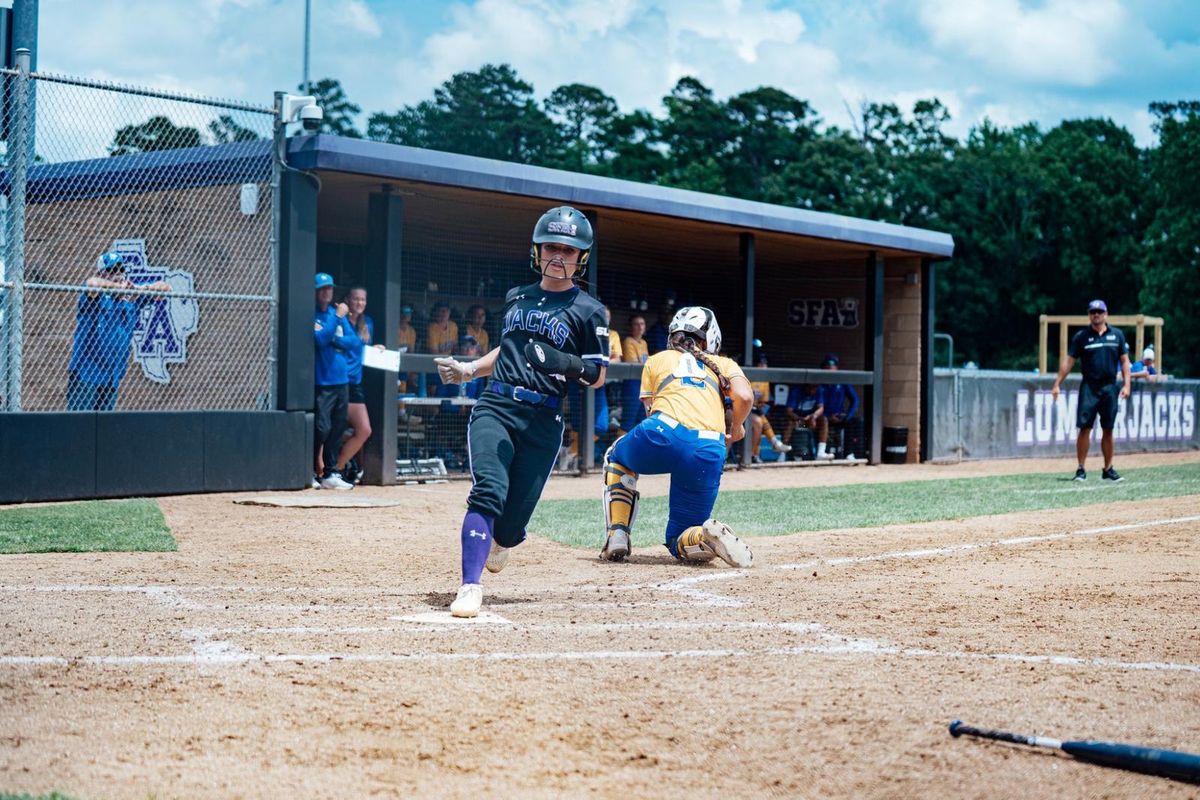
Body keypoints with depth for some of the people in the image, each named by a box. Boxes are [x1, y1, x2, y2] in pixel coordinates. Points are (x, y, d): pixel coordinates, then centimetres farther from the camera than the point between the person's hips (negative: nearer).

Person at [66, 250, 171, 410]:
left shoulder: (132, 299, 9)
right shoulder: (96, 297, -6)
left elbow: (165, 287, 8)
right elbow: (93, 284, -30)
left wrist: (141, 288, -10)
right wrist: (120, 287, -20)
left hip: (112, 378, 6)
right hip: (85, 373, -6)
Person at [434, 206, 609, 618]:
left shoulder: (588, 311, 3)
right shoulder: (516, 297, 17)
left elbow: (597, 376, 2)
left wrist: (564, 363, -17)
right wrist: (468, 369, 16)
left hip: (542, 422, -2)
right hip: (494, 408, 2)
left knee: (513, 517, -2)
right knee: (489, 492, -21)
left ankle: (502, 540, 36)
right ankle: (470, 587, -22)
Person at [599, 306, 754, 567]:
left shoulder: (656, 361, 29)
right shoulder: (724, 363, 27)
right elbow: (745, 396, 8)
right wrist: (735, 426, 27)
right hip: (709, 454, 1)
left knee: (616, 457, 37)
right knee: (680, 541, 18)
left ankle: (616, 538, 18)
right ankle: (707, 538, -19)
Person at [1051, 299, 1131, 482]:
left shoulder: (1117, 335, 8)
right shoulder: (1081, 336, 3)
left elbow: (1124, 361, 9)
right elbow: (1068, 361, 1)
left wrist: (1126, 384, -2)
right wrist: (1057, 384, -5)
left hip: (1109, 387, 2)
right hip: (1089, 386, -2)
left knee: (1108, 430, 7)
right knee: (1085, 427, -7)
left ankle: (1108, 469, 15)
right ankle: (1081, 469, -2)